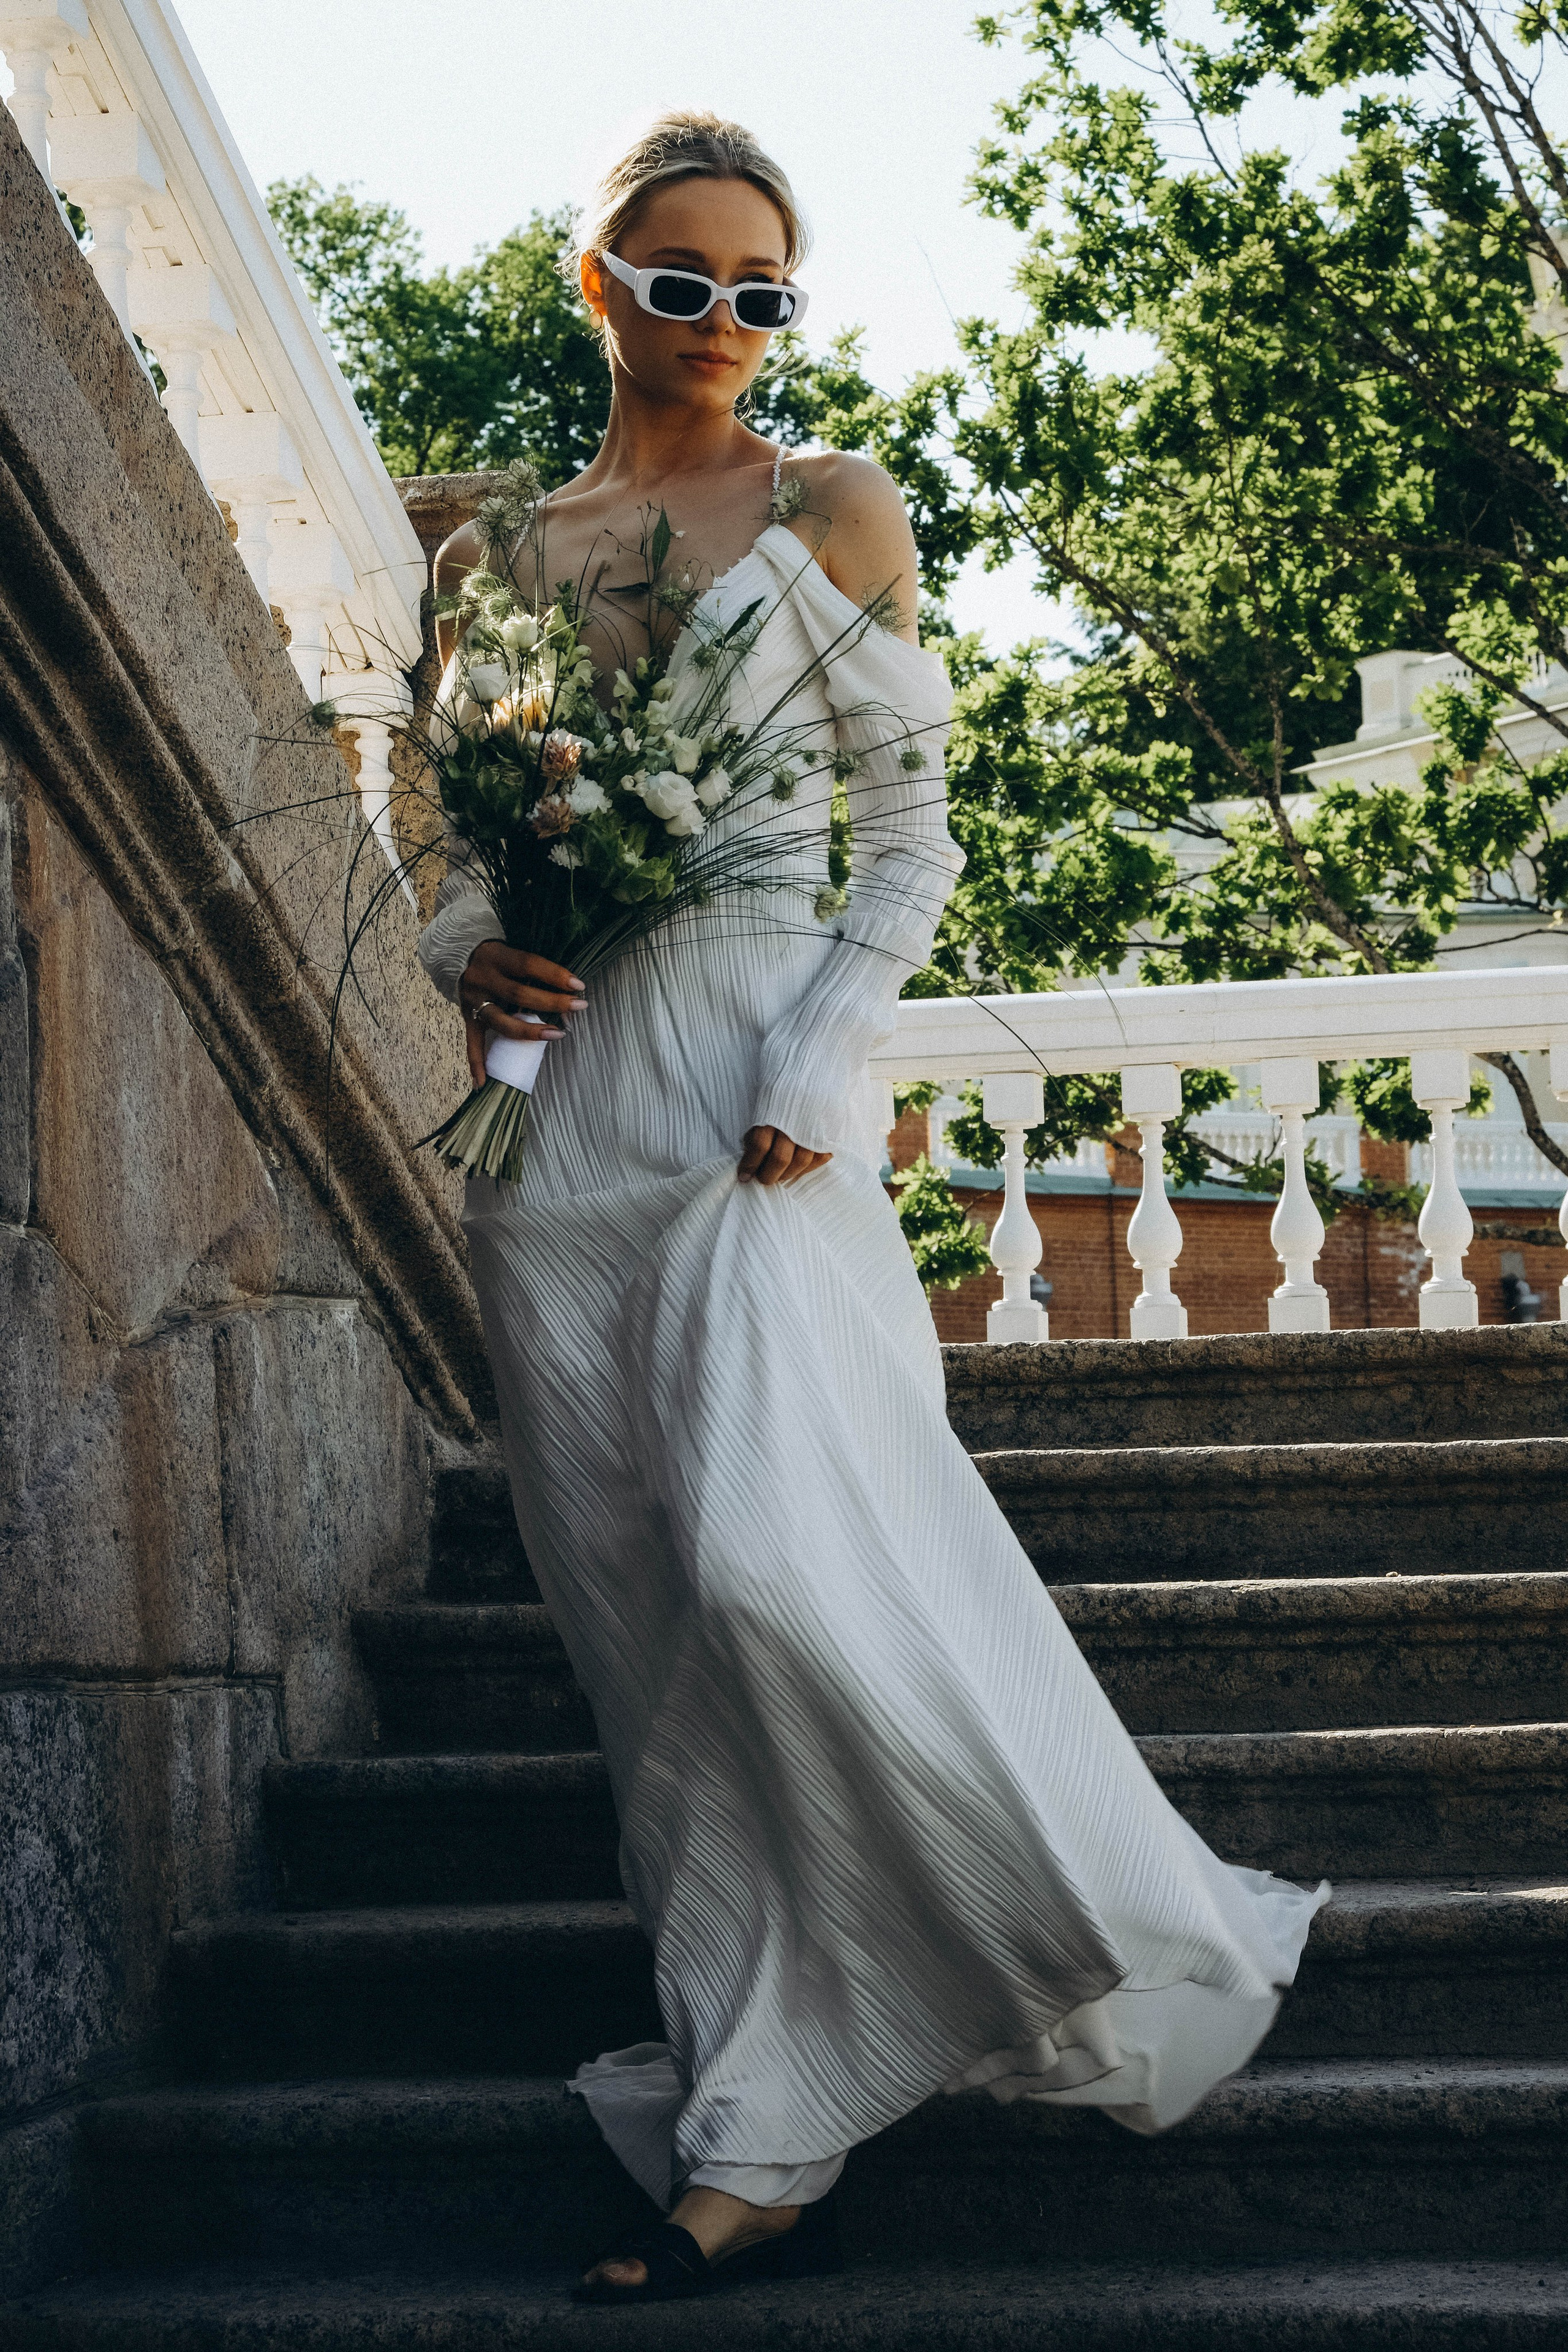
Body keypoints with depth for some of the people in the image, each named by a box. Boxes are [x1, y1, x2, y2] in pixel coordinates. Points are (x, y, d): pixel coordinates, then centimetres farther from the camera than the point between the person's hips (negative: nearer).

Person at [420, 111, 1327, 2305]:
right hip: (562, 1113, 4)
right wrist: (469, 955, -2)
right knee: (653, 1638, 1)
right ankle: (756, 2156, 5)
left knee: (781, 1558, -23)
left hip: (763, 1100, -4)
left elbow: (910, 845, 2)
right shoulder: (507, 548, 16)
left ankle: (1134, 1942, -7)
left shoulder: (835, 514, 6)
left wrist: (815, 1077, -12)